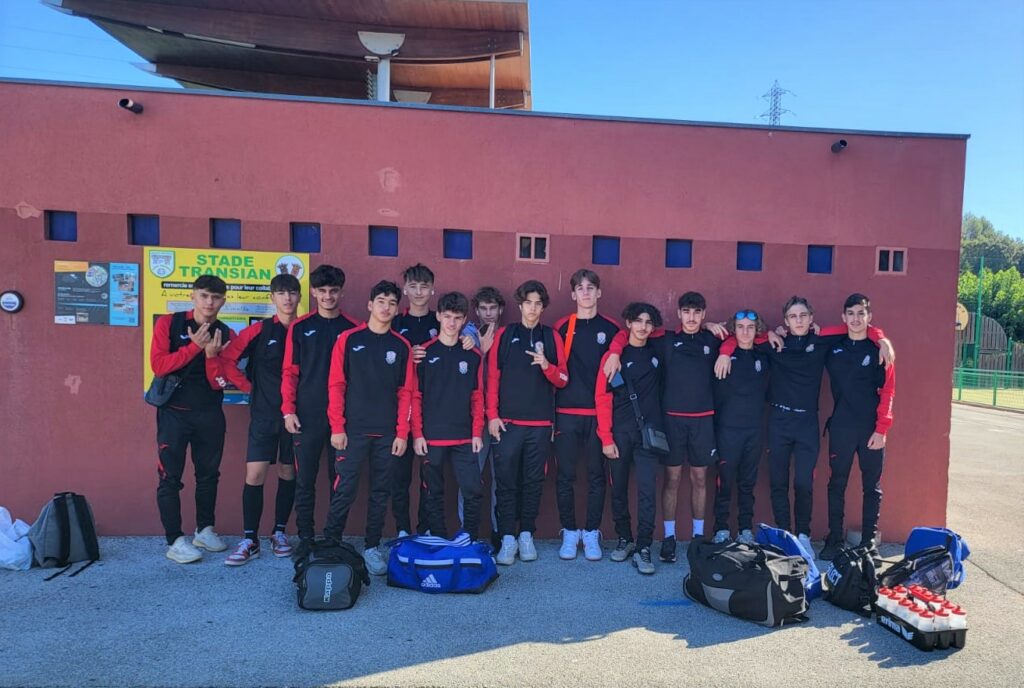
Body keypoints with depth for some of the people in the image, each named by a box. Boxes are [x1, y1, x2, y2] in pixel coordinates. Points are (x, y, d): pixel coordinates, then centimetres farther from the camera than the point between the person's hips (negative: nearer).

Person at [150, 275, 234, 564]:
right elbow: (158, 365, -15)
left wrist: (211, 355, -19)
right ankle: (175, 541, 7)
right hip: (174, 412, -3)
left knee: (209, 474, 12)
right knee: (170, 478, -1)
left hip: (210, 414, 3)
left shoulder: (225, 335, 1)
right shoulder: (169, 323, -4)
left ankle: (204, 530, 28)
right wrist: (194, 347, -21)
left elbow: (219, 384, -2)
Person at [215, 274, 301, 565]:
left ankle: (279, 532, 23)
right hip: (264, 413, -1)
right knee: (255, 474, -4)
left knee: (288, 472, 9)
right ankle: (249, 540, 6)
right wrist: (249, 387, 0)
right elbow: (227, 359, -1)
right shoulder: (259, 330, -1)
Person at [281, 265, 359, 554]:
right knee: (304, 480, 5)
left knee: (339, 480, 7)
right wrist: (288, 410, -5)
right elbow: (289, 372, 3)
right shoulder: (299, 327, 4)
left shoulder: (353, 328, 4)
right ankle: (305, 537, 17)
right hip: (306, 416, 0)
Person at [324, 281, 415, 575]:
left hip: (388, 433, 2)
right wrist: (337, 427, -7)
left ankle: (372, 547, 20)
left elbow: (406, 392, 5)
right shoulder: (349, 339, 0)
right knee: (344, 491, -1)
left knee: (381, 492, 8)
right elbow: (336, 385, -2)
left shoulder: (402, 346, 6)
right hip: (353, 430, -2)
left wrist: (402, 433, -1)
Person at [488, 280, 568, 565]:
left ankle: (526, 535, 19)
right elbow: (492, 377, 2)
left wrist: (547, 366, -15)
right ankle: (508, 539, 7)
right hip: (507, 422, -1)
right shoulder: (504, 334, 5)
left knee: (534, 481, 7)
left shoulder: (552, 337, 7)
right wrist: (492, 415, -4)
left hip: (540, 424, 1)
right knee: (506, 481, 0)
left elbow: (562, 380, 6)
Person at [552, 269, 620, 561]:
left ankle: (591, 533, 18)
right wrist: (550, 411, -2)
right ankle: (569, 532, 17)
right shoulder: (562, 327, 5)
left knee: (597, 475, 6)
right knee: (566, 475, 4)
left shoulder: (611, 328, 5)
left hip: (599, 413, 0)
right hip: (566, 413, 0)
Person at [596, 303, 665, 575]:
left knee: (647, 491, -5)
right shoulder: (614, 355, -1)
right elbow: (602, 398, -4)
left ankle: (643, 548, 2)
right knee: (619, 489, 9)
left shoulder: (657, 353, 7)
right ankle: (624, 539, 25)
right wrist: (606, 437, -8)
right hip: (619, 433, -1)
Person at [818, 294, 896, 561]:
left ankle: (869, 541, 19)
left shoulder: (880, 349, 0)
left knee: (872, 487, 8)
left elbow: (888, 391, -4)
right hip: (840, 428, 1)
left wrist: (881, 429, -11)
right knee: (836, 485, 5)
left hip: (872, 430, -1)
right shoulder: (833, 347, 4)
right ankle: (834, 540, 14)